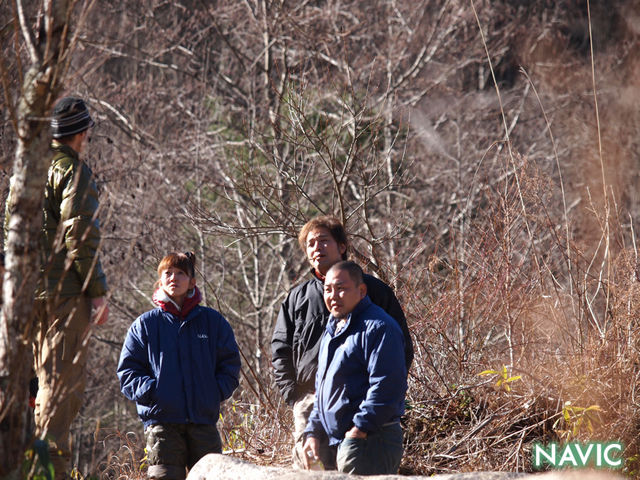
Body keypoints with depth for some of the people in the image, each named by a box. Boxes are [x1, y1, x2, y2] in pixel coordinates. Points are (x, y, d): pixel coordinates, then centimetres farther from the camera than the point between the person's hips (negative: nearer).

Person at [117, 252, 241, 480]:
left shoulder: (213, 321, 14)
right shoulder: (145, 325, 11)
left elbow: (230, 366, 13)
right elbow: (127, 371, 8)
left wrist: (215, 393, -3)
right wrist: (151, 392, -9)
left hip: (204, 420, 1)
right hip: (161, 421, -1)